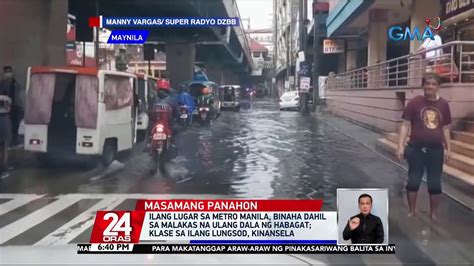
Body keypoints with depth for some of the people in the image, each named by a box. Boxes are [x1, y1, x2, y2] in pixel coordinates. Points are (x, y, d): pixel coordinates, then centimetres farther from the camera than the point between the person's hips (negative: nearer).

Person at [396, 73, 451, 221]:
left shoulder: (444, 105, 2)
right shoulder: (415, 103, -6)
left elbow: (445, 129, 10)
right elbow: (405, 125, -6)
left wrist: (448, 149, 10)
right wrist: (401, 146, -13)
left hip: (436, 150, 2)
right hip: (416, 149, -2)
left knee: (435, 183, 9)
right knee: (413, 181, 5)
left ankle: (434, 214, 23)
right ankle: (411, 211, 20)